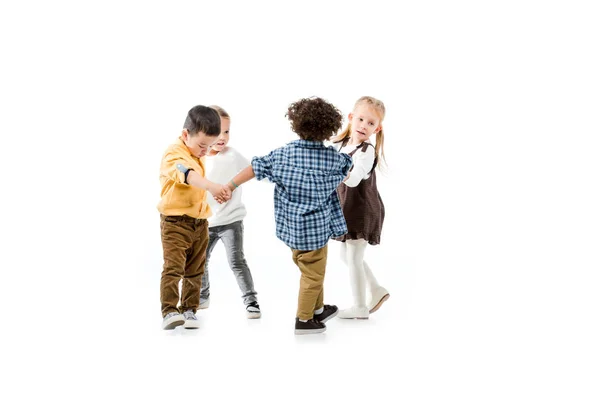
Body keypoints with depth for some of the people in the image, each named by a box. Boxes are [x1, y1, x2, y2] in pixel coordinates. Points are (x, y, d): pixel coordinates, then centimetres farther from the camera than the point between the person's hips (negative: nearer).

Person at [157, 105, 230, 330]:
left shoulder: (196, 155, 12)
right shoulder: (174, 154, -18)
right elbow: (187, 175, -40)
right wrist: (211, 186, -55)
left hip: (199, 221, 8)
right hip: (175, 221, -8)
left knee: (195, 270, 10)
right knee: (173, 267, -15)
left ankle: (189, 309, 18)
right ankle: (169, 311, -14)